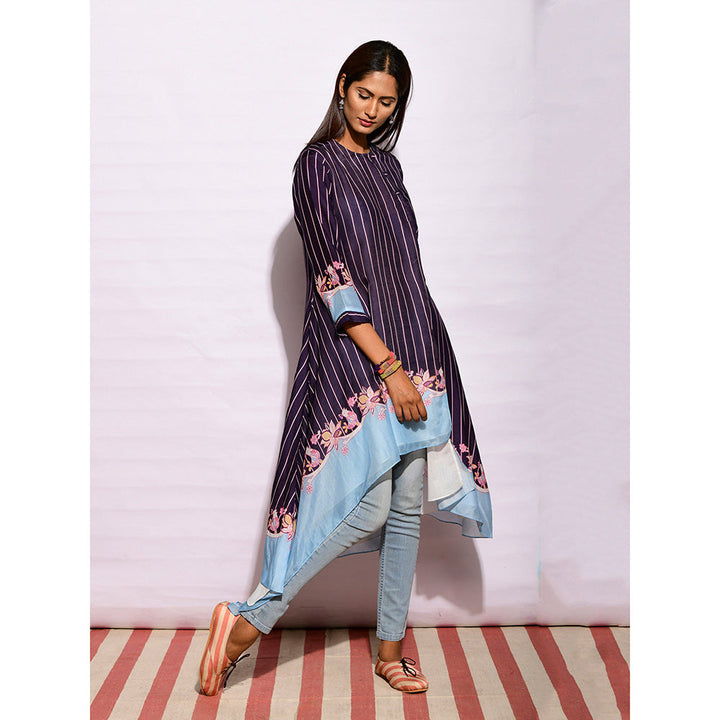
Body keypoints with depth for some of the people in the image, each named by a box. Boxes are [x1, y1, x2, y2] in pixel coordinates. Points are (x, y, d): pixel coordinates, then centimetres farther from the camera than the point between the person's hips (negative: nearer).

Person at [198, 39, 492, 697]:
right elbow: (332, 277, -14)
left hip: (413, 352, 7)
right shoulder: (317, 165, -5)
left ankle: (391, 649, 21)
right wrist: (388, 365, -19)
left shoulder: (387, 165, 16)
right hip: (354, 359, -7)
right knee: (366, 509, -12)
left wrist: (413, 361, 18)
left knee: (408, 507, 8)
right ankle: (247, 621, 1)